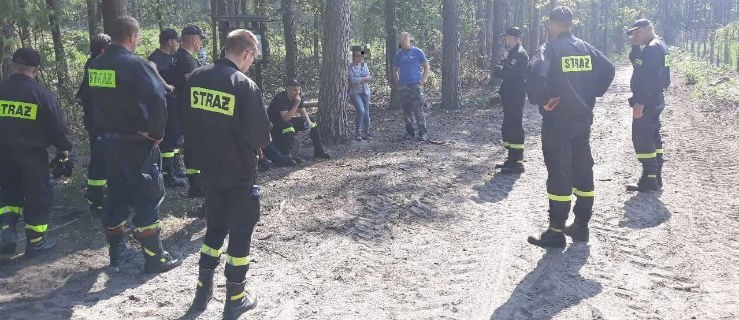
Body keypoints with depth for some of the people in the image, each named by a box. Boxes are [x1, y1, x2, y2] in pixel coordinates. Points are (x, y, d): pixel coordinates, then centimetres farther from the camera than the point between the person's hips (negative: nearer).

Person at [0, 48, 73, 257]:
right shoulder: (42, 94, -12)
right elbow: (57, 125, -8)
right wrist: (63, 148, 8)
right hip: (32, 154, -4)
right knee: (38, 195, 8)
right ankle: (36, 241, 14)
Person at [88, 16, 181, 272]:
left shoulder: (96, 65, 6)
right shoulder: (134, 64, -18)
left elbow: (94, 99, 15)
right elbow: (157, 99, -28)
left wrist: (106, 130, 18)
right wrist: (157, 132, -17)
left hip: (109, 140, 7)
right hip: (136, 142, -7)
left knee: (116, 195, 17)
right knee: (148, 197, 0)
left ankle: (117, 252, 28)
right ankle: (154, 258, 5)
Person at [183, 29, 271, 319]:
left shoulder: (196, 78, 1)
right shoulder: (245, 85, -19)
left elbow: (188, 120, 9)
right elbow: (260, 134, -19)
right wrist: (258, 144, 3)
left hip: (208, 168, 6)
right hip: (239, 171, -6)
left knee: (215, 225, 21)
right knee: (241, 231, 7)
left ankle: (203, 288, 27)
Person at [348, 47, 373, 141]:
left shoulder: (364, 65, 10)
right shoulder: (349, 67, -4)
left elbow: (369, 77, -1)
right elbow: (352, 80, -15)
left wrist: (359, 79, -18)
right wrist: (364, 79, -13)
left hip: (365, 92, 5)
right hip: (354, 92, -5)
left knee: (366, 112, 4)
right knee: (361, 110, -20)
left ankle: (366, 133, 15)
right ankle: (357, 132, -6)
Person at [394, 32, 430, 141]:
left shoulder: (417, 52, 3)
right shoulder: (399, 54, 12)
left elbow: (426, 66, 5)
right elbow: (394, 70, 21)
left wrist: (423, 80, -6)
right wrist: (397, 81, 7)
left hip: (416, 85, -4)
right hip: (403, 86, 4)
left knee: (418, 110, -9)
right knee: (406, 111, 6)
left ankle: (423, 133, -5)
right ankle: (410, 132, 16)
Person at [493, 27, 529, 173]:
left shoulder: (520, 54, -15)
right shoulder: (514, 53, 18)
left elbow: (506, 72, -23)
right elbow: (506, 71, 16)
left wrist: (499, 69, -3)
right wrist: (501, 69, -4)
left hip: (515, 98, -10)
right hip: (510, 97, 10)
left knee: (514, 128, -8)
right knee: (508, 128, 15)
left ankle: (517, 163, -4)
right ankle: (512, 159, 23)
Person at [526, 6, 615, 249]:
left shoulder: (550, 49, -11)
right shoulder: (585, 48, 8)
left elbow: (536, 77, -28)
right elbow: (609, 70, 14)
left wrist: (542, 100, -13)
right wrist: (592, 94, 14)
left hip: (557, 123, -6)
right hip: (583, 121, 6)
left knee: (558, 176, -3)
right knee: (583, 172, 13)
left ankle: (556, 233, 3)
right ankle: (581, 227, 22)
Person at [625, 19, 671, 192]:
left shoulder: (652, 48, -17)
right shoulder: (659, 46, 16)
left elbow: (650, 78, -25)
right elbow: (634, 60, 19)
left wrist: (640, 101, -27)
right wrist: (635, 46, 4)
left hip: (647, 100, -11)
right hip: (655, 99, 11)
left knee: (641, 137, -8)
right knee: (652, 136, 15)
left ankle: (649, 179, -7)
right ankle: (655, 177, 21)